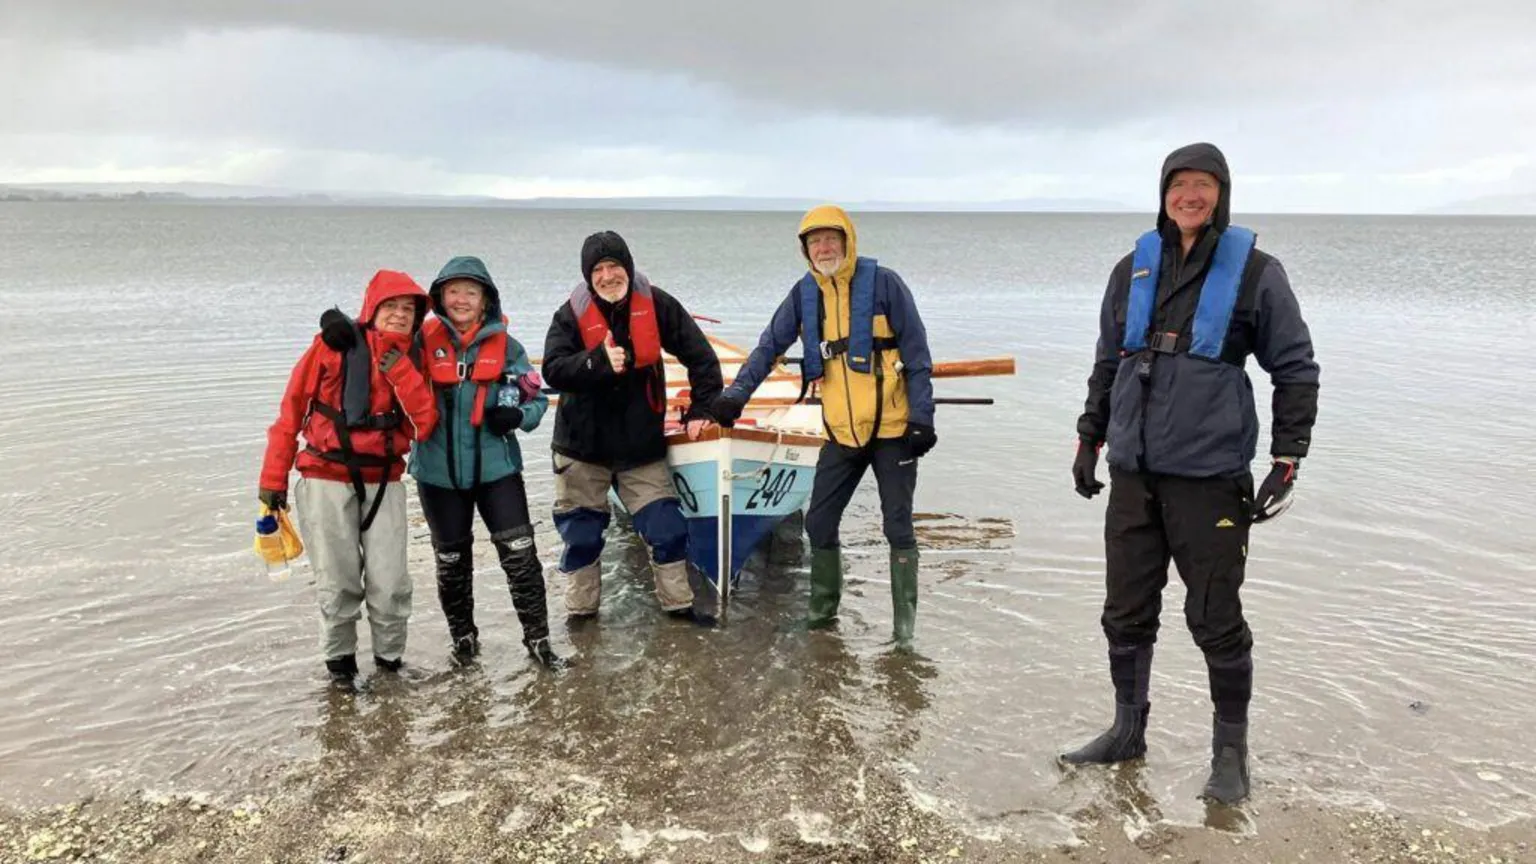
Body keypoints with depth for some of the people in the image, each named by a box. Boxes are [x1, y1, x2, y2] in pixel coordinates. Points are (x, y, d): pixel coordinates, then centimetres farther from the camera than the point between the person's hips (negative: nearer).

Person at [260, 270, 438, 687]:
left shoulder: (411, 361, 6)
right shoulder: (334, 345, -5)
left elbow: (425, 425, -7)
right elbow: (291, 409, -2)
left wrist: (399, 370, -16)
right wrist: (274, 477, -2)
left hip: (383, 483, 3)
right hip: (327, 482, -2)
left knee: (390, 584, -1)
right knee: (338, 583, 4)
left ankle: (390, 660, 20)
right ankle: (340, 663, 24)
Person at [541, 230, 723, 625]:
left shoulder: (655, 304, -5)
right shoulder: (572, 313, -7)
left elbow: (700, 355, 1)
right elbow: (553, 370, -17)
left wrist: (702, 409, 0)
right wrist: (599, 363, -32)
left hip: (641, 444, 1)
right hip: (582, 445, -1)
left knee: (666, 526, 2)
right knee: (581, 532, 7)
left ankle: (678, 603, 21)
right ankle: (581, 610, 25)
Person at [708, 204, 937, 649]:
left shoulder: (882, 283, -9)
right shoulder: (804, 293, 5)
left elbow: (916, 354, -8)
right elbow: (770, 345, 8)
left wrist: (921, 419, -12)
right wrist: (736, 394, -4)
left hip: (892, 429, -4)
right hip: (841, 432, 5)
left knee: (898, 528, 2)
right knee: (819, 524, 8)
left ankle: (904, 625, 14)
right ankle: (822, 611, 26)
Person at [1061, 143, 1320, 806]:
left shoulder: (1254, 272, -2)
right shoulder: (1134, 269, 9)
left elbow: (1295, 371, 0)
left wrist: (1285, 464, -7)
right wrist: (1090, 440, 16)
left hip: (1209, 476, -4)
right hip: (1133, 473, 4)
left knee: (1215, 619, 3)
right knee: (1126, 613, 12)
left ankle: (1230, 750, 22)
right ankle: (1128, 731, 30)